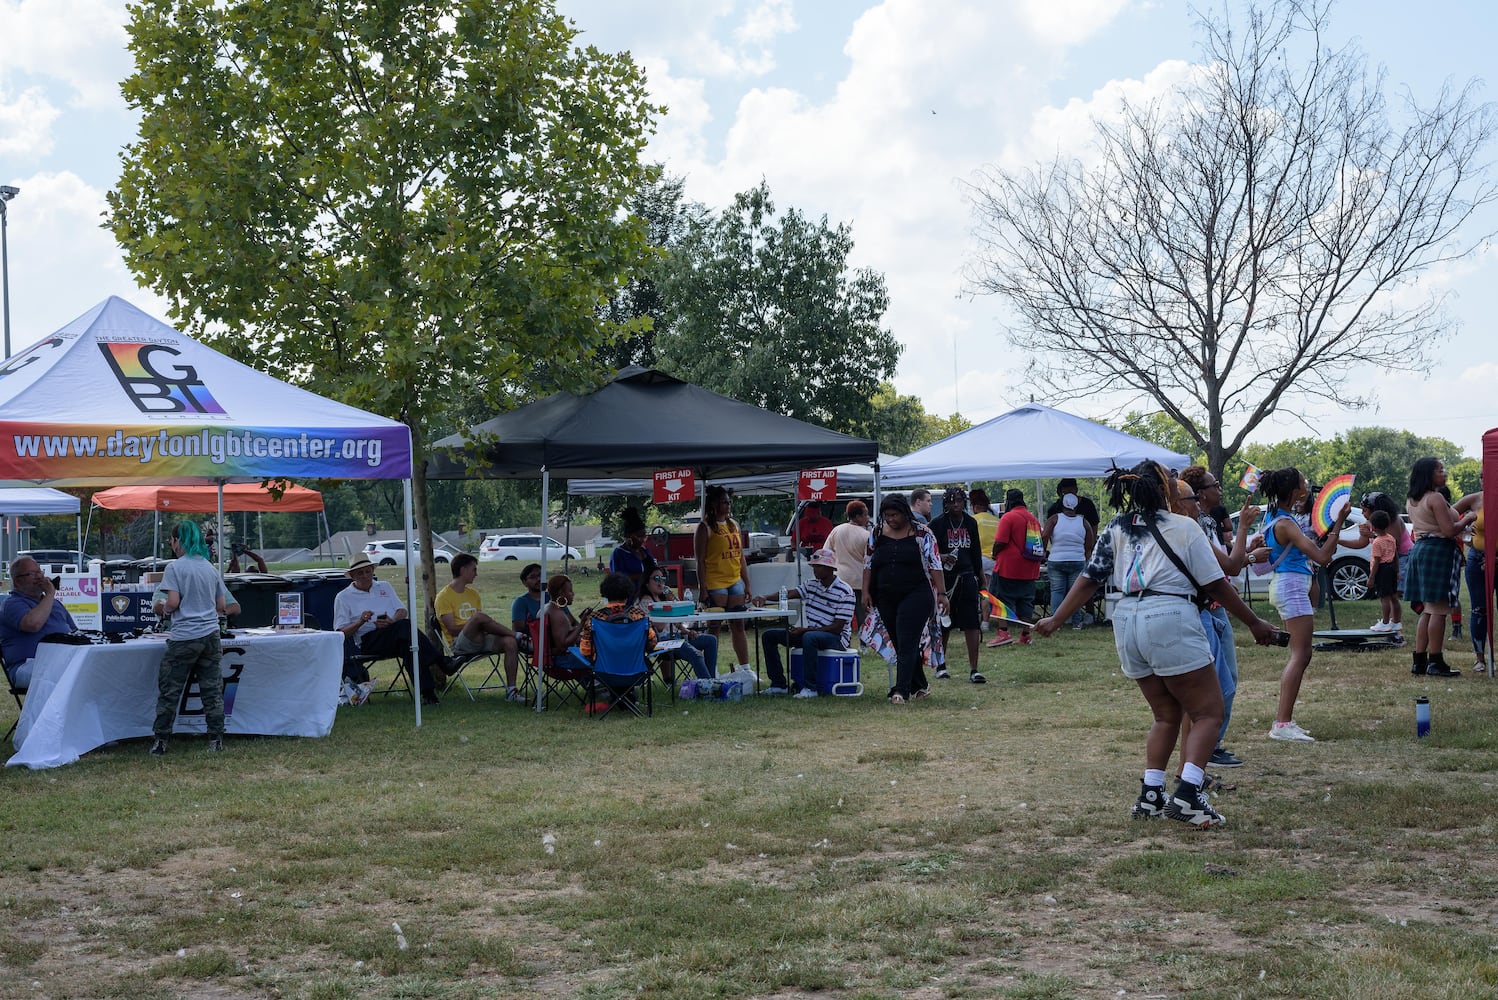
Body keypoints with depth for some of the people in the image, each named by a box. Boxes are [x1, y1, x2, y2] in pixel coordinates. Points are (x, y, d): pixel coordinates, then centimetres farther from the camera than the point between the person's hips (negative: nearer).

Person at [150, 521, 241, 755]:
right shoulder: (211, 568, 10)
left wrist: (163, 608, 7)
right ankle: (216, 741, 7)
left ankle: (160, 742, 7)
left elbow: (173, 603, -14)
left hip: (184, 637, -5)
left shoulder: (175, 567, -7)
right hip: (210, 636, 5)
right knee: (212, 690, 7)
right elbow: (222, 606, 11)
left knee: (169, 691, 4)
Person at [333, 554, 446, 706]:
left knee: (407, 645, -38)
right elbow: (341, 633, 6)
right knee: (405, 626, -36)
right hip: (369, 640, -4)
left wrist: (392, 622, -8)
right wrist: (360, 622, -12)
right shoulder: (343, 597, 15)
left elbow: (402, 611, 16)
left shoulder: (385, 587, 28)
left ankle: (427, 692, -46)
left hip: (395, 635, 4)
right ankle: (441, 662, -43)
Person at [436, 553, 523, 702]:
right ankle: (516, 634, -15)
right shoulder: (444, 596, 0)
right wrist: (473, 624, -13)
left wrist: (484, 627, -7)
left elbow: (482, 622, 15)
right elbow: (452, 629, -9)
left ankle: (511, 689, -23)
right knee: (478, 616, -35)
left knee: (510, 642, -24)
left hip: (480, 640, 6)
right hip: (459, 644, -6)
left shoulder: (473, 593, 21)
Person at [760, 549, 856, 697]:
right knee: (769, 635, 1)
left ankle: (809, 688, -36)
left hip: (837, 637, -8)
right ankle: (778, 684, 0)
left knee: (809, 637, -41)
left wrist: (805, 630, -24)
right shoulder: (812, 585, 8)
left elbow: (837, 627, -19)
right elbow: (791, 593, -2)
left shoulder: (845, 592, -14)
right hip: (810, 632, 8)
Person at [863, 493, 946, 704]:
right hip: (886, 599, 5)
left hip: (916, 596, -5)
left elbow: (934, 564, -5)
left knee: (907, 643, -13)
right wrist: (866, 592, 3)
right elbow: (868, 564, 11)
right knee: (900, 644, 10)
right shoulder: (877, 533, 7)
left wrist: (941, 593, -10)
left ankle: (901, 690, -18)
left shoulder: (921, 533, -4)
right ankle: (920, 686, 24)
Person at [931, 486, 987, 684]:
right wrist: (941, 557, -22)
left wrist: (980, 577, 16)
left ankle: (973, 669, -3)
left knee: (972, 624, -4)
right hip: (944, 578, -3)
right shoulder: (938, 524, -2)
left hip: (967, 577, 3)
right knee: (943, 624, 7)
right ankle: (941, 666, 22)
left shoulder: (971, 523, 10)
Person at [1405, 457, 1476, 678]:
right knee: (1438, 610, -7)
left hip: (1420, 549, 9)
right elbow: (1449, 530, -17)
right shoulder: (1435, 498, -13)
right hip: (1438, 551, -9)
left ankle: (1419, 661, 12)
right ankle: (1435, 662, -6)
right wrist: (1467, 519, -2)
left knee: (1428, 610, 13)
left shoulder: (1411, 500, 15)